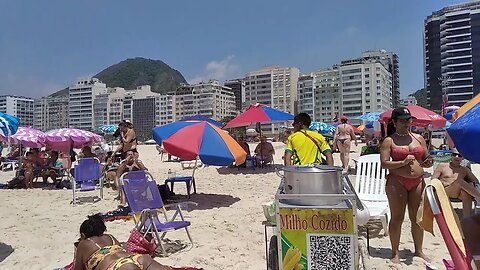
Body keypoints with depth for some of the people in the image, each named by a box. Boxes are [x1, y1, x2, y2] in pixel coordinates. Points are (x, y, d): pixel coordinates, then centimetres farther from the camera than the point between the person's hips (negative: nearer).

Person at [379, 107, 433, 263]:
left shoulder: (419, 138, 12)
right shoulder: (389, 141, -2)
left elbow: (426, 159, 18)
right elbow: (384, 163, -9)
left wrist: (428, 163, -4)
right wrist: (403, 162, -20)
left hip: (418, 181, 4)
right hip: (397, 182, -4)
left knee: (417, 218, 12)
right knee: (397, 218, 3)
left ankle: (419, 250, 29)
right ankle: (395, 253, 16)